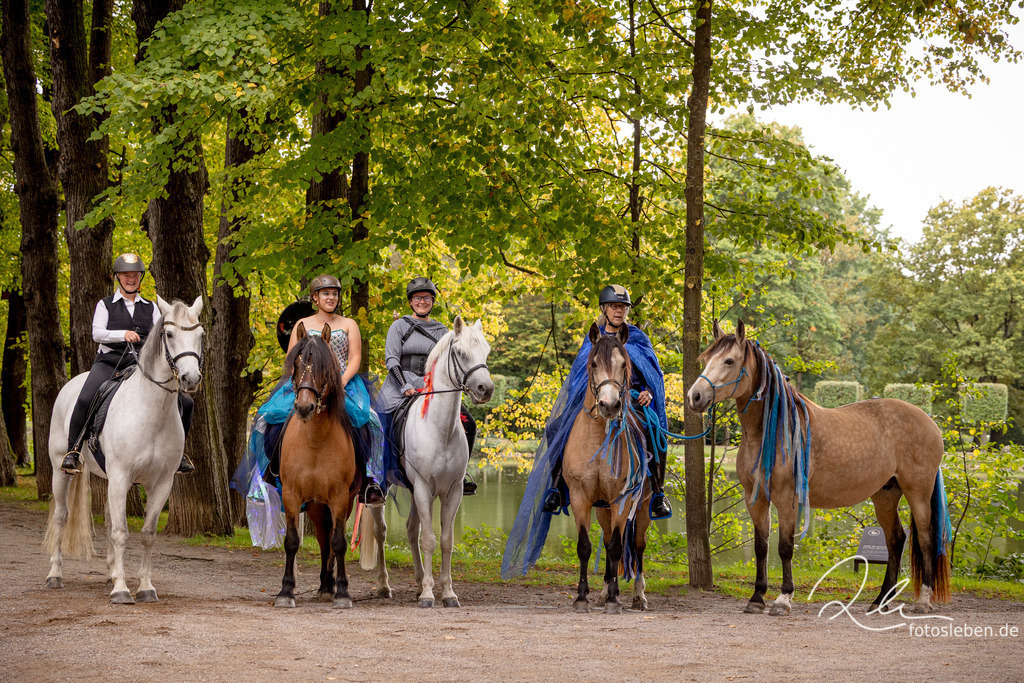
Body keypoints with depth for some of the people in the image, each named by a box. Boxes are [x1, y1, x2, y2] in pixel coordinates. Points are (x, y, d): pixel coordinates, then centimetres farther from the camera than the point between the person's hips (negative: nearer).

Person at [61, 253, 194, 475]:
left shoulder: (150, 307, 18)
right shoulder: (105, 305, 9)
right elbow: (97, 333, -4)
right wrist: (123, 334, -21)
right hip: (110, 360, -3)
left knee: (185, 403, -8)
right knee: (85, 400, -30)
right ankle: (73, 450, -16)